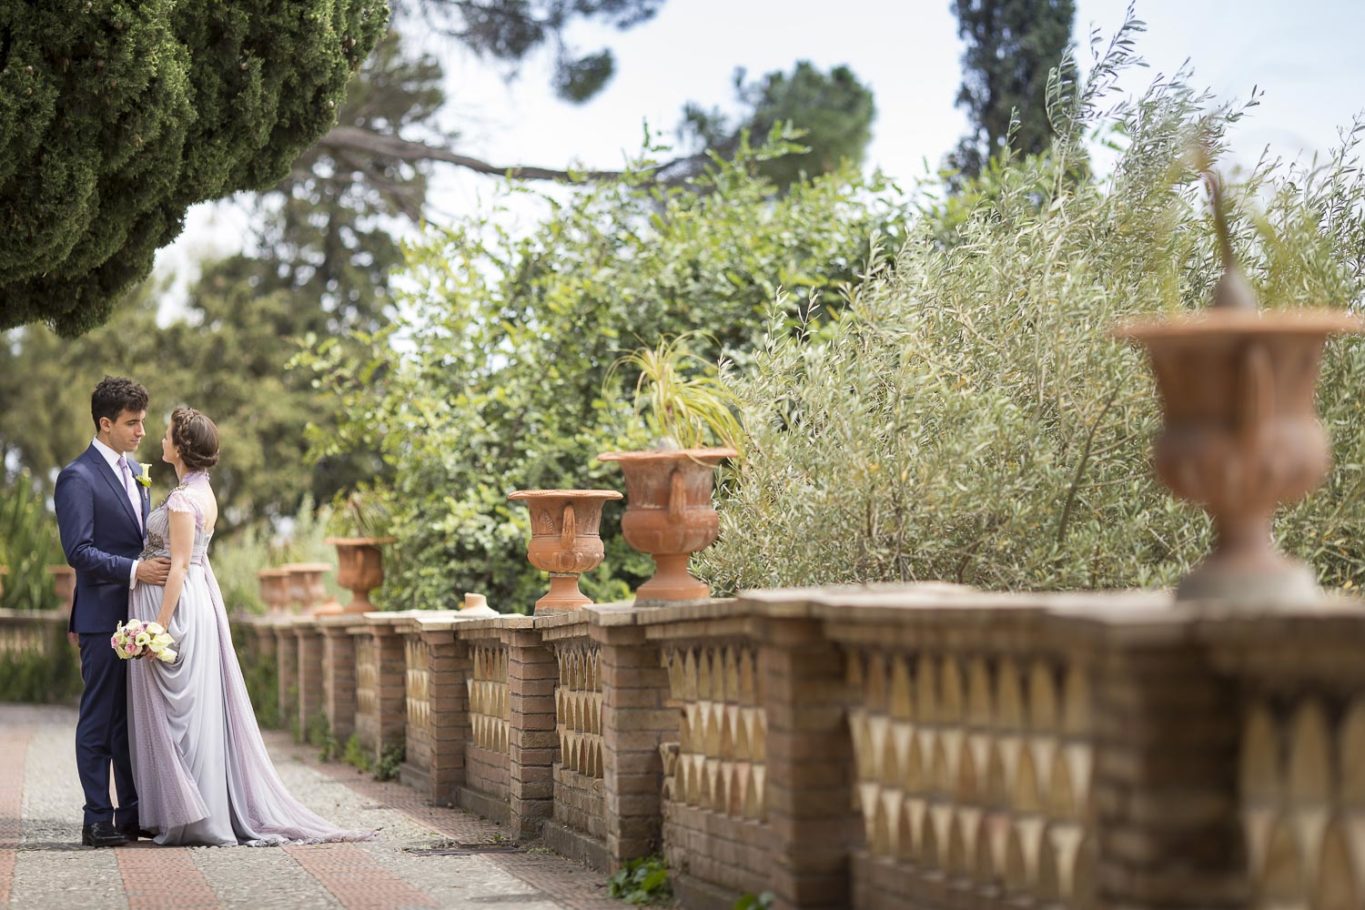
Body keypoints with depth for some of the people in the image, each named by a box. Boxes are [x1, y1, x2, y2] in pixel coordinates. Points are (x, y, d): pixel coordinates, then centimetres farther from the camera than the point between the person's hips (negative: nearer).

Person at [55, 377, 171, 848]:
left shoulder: (134, 471, 16)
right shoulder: (77, 478, -11)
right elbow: (79, 551, -18)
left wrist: (164, 566, 11)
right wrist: (135, 571, -24)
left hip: (139, 615, 8)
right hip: (103, 618, -8)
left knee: (134, 720, 11)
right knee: (99, 720, -2)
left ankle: (133, 814, 18)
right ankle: (98, 821, 2)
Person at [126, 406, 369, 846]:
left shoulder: (183, 499, -16)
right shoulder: (203, 492, 12)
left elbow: (179, 566, -20)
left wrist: (159, 627, -21)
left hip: (177, 605, -10)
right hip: (198, 600, 10)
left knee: (177, 711, -4)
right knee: (200, 710, 11)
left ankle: (193, 818, -1)